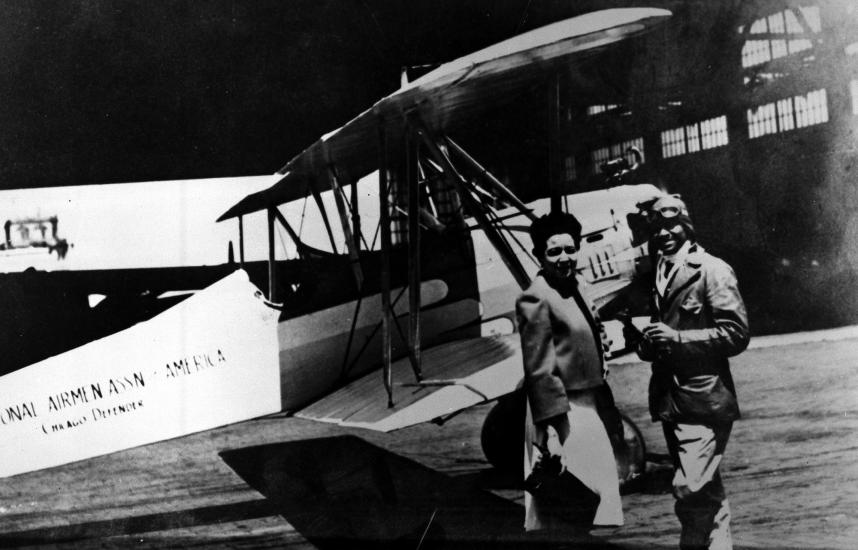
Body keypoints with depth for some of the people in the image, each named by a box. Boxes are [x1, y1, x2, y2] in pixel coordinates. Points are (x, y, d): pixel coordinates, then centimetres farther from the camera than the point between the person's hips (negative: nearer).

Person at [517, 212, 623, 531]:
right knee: (563, 516, -1)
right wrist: (552, 434, -22)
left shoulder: (574, 290, 12)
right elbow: (539, 373, -20)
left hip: (589, 411, 9)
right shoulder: (536, 299, -17)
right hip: (562, 417, -9)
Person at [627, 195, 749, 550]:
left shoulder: (711, 271, -8)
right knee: (706, 491, 17)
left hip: (704, 401, -7)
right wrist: (644, 340, 0)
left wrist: (676, 338, -19)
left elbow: (736, 334, -14)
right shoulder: (657, 275, 13)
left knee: (691, 488, -16)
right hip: (671, 399, 8)